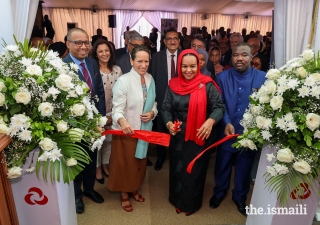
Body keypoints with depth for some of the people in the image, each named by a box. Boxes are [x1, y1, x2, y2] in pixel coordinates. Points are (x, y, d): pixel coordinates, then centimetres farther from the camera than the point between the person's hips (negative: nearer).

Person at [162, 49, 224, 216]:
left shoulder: (207, 84, -8)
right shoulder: (173, 85, 2)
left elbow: (218, 107, -11)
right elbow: (166, 108, 1)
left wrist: (211, 121, -31)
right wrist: (169, 123, -18)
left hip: (200, 137, -2)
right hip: (178, 137, 3)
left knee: (195, 171, 14)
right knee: (177, 169, 17)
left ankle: (192, 203, 40)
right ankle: (178, 201, 42)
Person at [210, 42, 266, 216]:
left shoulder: (262, 78, -7)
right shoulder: (222, 77, -4)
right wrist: (226, 123, -21)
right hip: (227, 131, 0)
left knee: (244, 167, 19)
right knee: (222, 164, 18)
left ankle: (240, 197, 44)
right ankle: (219, 192, 45)